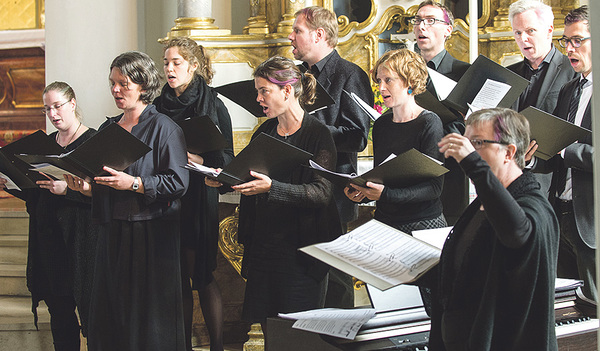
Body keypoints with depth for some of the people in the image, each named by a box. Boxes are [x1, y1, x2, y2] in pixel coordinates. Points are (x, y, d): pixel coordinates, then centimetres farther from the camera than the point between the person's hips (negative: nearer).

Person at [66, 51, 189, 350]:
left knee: (149, 315, -3)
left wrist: (134, 184, -21)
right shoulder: (107, 129, 16)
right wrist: (86, 187, 0)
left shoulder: (163, 128, -5)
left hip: (151, 233, -6)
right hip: (112, 232, 6)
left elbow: (178, 182, -14)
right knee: (110, 315, 7)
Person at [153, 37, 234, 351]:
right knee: (177, 275, 7)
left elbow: (227, 158, -5)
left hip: (198, 198, -4)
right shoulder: (159, 106, 11)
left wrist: (201, 161, -22)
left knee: (202, 275, -5)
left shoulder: (213, 105, -2)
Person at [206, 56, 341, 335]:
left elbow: (321, 192, -19)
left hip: (300, 248, -6)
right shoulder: (264, 133, 12)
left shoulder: (317, 134, -9)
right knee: (268, 326, 8)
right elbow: (250, 180, 20)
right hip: (263, 245, 6)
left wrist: (271, 188, -29)